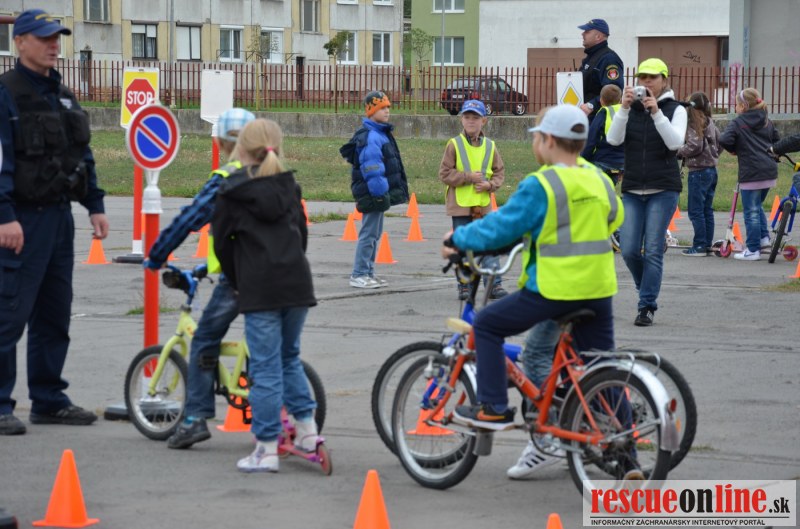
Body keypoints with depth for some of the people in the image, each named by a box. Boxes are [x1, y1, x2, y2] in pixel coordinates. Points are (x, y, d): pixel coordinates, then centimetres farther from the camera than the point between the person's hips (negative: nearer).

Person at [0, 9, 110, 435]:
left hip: (60, 216, 8)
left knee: (54, 316, 12)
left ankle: (49, 400, 19)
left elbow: (83, 155, 21)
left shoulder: (62, 95, 16)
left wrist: (95, 205, 14)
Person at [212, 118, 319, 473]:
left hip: (259, 290, -5)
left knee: (266, 367, -2)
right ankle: (307, 431, 20)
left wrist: (237, 282, 16)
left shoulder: (231, 192, -1)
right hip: (297, 283, 5)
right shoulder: (289, 186, 13)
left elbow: (222, 243, 3)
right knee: (290, 357, 22)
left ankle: (267, 450, -1)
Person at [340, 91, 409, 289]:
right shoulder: (369, 137, -17)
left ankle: (368, 273, 23)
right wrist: (379, 192, -23)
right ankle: (359, 275, -2)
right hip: (373, 193, -10)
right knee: (369, 233, -6)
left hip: (380, 193, 10)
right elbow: (372, 168, -22)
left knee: (375, 233, 16)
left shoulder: (381, 134, 16)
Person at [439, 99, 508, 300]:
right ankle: (464, 286, 12)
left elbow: (499, 172, 10)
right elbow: (445, 173, -6)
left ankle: (495, 285, 1)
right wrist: (469, 177, -15)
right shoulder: (454, 145, -3)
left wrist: (489, 184, -10)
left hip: (483, 205, 2)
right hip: (460, 205, -2)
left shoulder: (490, 146, 4)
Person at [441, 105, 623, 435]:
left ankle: (493, 409, 6)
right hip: (599, 289, 6)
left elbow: (500, 228, -10)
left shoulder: (540, 185, -14)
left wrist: (457, 239, 5)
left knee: (487, 326, 10)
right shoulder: (599, 179, 6)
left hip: (554, 288, -6)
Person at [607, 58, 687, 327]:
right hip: (632, 190, 3)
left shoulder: (675, 109, 2)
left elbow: (675, 142, -14)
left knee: (653, 250, -7)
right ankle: (648, 291, 23)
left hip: (663, 189, -3)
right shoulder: (631, 108, 8)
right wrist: (624, 108, -19)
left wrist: (656, 112, -23)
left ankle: (647, 306, -2)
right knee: (629, 250, -2)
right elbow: (613, 139, -6)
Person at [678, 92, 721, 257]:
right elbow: (719, 143, 14)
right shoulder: (710, 123, 10)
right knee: (707, 210, 13)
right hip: (712, 169, 8)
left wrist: (679, 152, -5)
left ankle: (699, 246, -4)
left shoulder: (694, 123, -13)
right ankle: (708, 244, 16)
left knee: (696, 210, -4)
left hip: (698, 170, -8)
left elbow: (694, 146, -20)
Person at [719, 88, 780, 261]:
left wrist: (733, 150, 1)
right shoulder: (766, 121, 13)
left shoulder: (738, 123, -6)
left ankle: (753, 250, 2)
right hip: (770, 172, 7)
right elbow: (777, 139, 16)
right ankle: (764, 237, 14)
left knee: (751, 212, 0)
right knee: (757, 206, 25)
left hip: (751, 174, -7)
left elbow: (724, 140, -18)